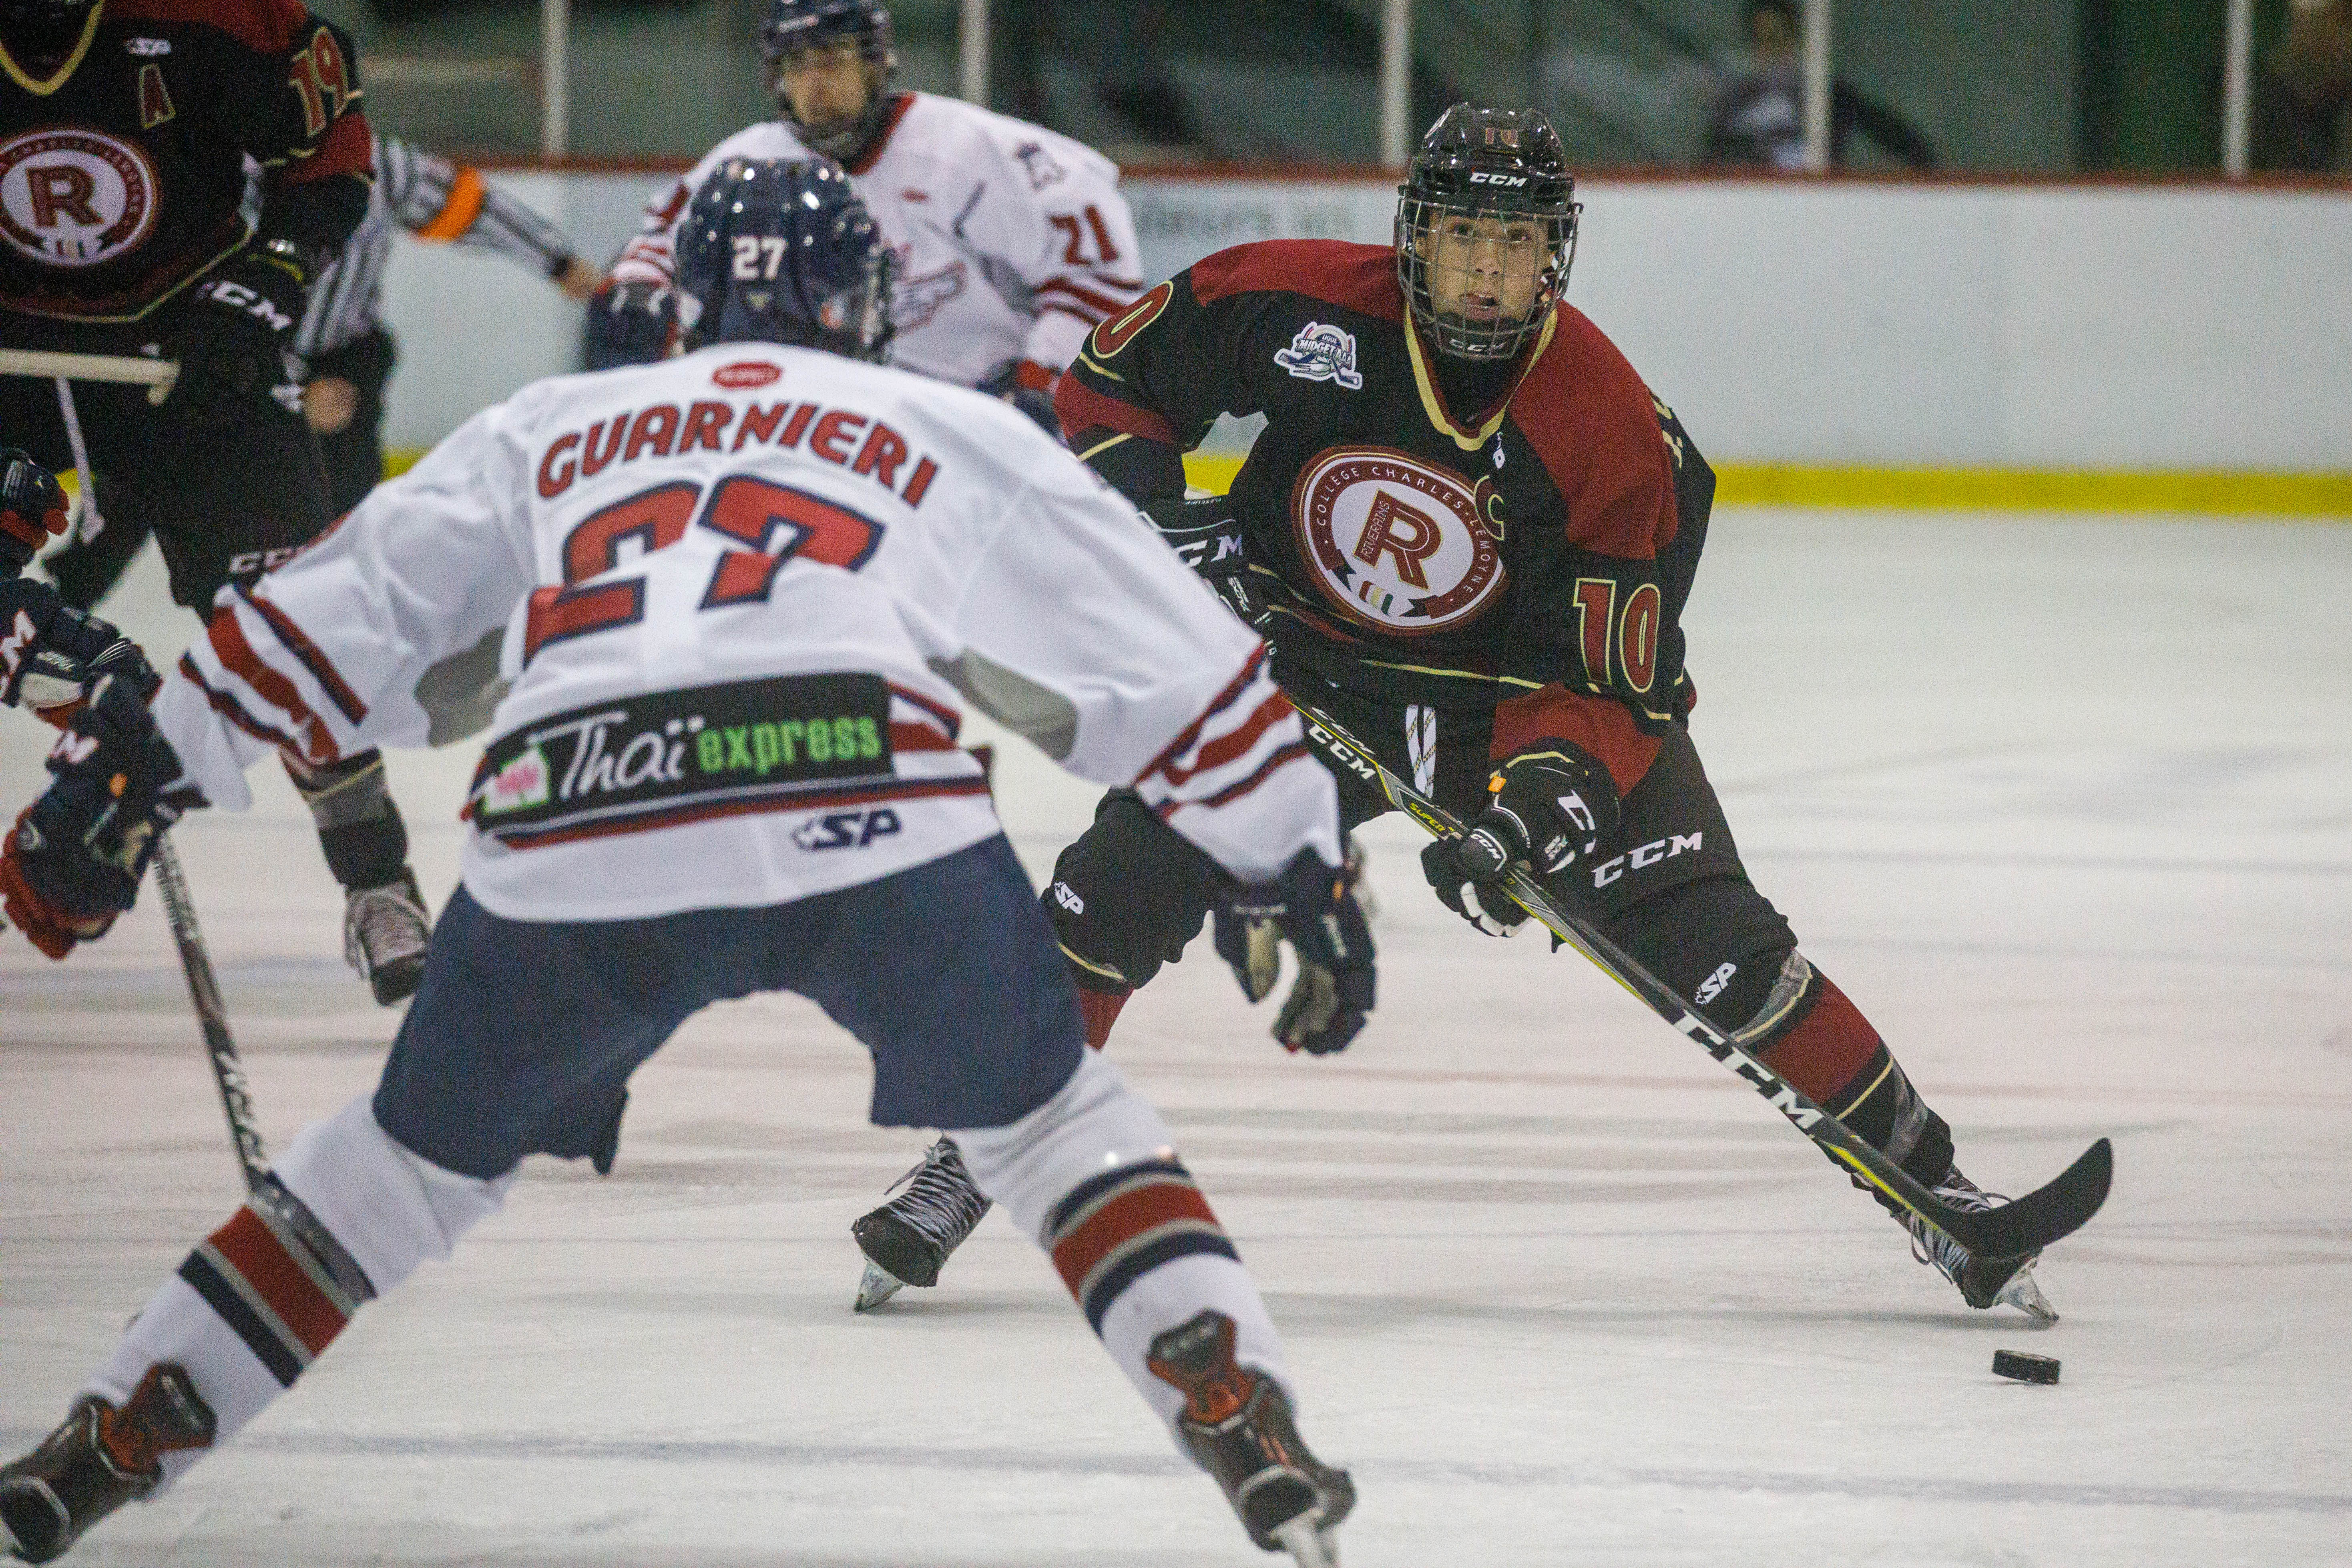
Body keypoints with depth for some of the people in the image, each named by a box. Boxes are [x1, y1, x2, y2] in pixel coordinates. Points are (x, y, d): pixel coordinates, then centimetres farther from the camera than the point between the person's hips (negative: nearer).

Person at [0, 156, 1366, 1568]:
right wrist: (1297, 862, 35)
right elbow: (1164, 657, 27)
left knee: (427, 1148, 23)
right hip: (875, 816, -2)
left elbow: (333, 615, 26)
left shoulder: (544, 431, 31)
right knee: (1047, 1113, 21)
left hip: (571, 833, 2)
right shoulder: (958, 437, 26)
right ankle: (1245, 1419, 3)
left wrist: (134, 772, 31)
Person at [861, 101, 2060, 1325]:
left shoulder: (1614, 432, -23)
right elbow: (1114, 376, -3)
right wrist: (1155, 513, -17)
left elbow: (1604, 679, -20)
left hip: (1513, 687, -1)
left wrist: (1541, 792, -36)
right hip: (1298, 658, 1)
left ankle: (1921, 1175, -2)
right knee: (1127, 876, -15)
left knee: (1705, 933, -14)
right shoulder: (1299, 308, -20)